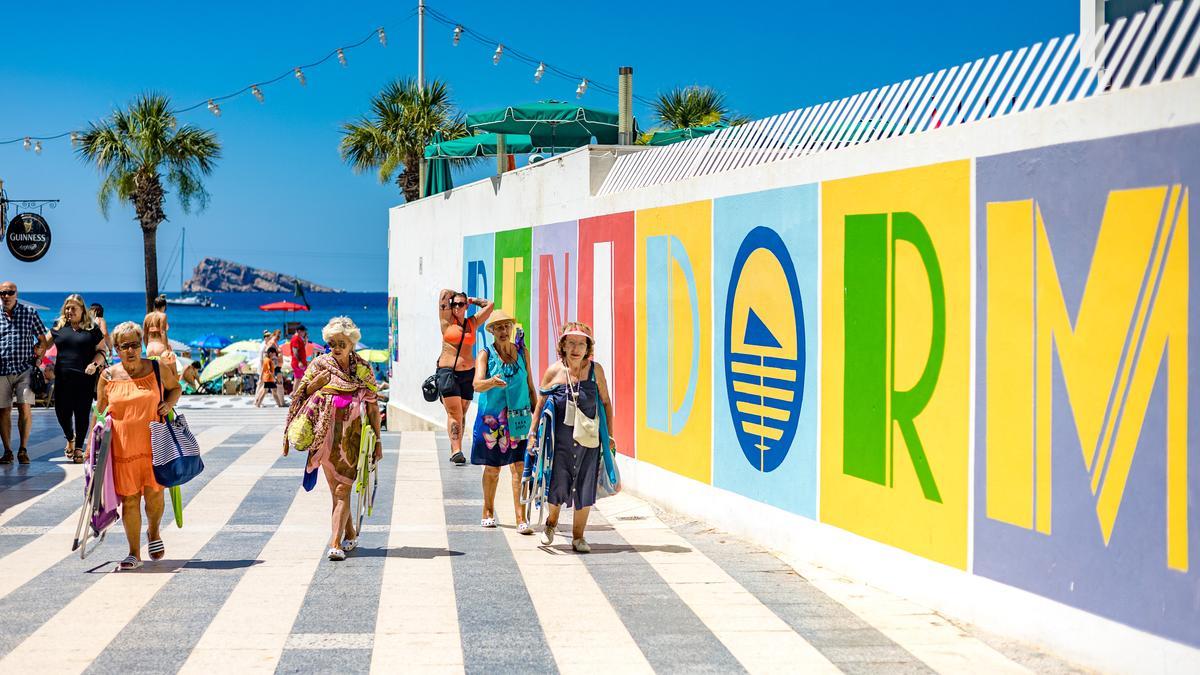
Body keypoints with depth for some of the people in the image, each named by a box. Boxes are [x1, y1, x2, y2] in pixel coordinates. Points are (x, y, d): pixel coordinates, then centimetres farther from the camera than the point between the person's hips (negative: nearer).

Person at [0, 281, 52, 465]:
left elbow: (43, 340, 10)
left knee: (25, 408, -10)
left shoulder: (29, 313, 5)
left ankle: (23, 449, 1)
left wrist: (37, 358, 0)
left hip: (25, 369, -1)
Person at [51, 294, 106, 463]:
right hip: (62, 378, 2)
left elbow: (101, 351, 5)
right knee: (62, 411, 1)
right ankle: (70, 438, 31)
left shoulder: (92, 328, 4)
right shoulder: (59, 327, 10)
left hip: (85, 378, -2)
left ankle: (78, 448, 14)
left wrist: (95, 364, -13)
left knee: (82, 413, 1)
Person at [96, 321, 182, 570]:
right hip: (122, 446, 0)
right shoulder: (108, 376, 3)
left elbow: (176, 388, 18)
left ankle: (154, 533, 30)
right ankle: (134, 554, 10)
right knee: (129, 498, 1)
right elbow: (100, 412, 11)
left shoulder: (158, 369, 2)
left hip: (154, 444, 0)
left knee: (154, 492, -2)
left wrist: (169, 403, -3)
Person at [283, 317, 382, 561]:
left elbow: (372, 405, 5)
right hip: (324, 433, 2)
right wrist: (316, 382, -9)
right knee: (336, 489, 8)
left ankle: (336, 543, -16)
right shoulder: (320, 364, 4)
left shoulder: (363, 368, 2)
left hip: (350, 435, -2)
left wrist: (377, 439, 3)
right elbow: (303, 395, 11)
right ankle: (350, 535, 26)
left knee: (342, 489, -11)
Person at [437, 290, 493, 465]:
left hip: (468, 373, 3)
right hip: (447, 371, -3)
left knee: (461, 414, 5)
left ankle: (455, 450, 10)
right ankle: (456, 450, -19)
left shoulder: (472, 323, 12)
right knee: (454, 413, -12)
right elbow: (445, 293, 3)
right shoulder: (447, 321, 4)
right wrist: (455, 295, 21)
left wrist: (471, 300, 21)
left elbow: (489, 305, 15)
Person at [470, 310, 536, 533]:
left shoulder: (522, 352, 8)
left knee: (519, 468, -8)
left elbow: (530, 387, 15)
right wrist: (492, 382, -37)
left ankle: (521, 519, -9)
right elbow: (477, 384, -16)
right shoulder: (485, 354, -1)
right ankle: (488, 512, 30)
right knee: (492, 468, 9)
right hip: (491, 418, -1)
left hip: (519, 419, 1)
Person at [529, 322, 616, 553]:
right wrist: (533, 433, 6)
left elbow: (606, 403, 8)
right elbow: (540, 405, 7)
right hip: (560, 438, -1)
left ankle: (578, 536, 18)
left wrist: (609, 435, 6)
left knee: (585, 488, 3)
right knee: (559, 484, -4)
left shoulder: (595, 370, -1)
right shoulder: (554, 371, -3)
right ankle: (552, 521, 28)